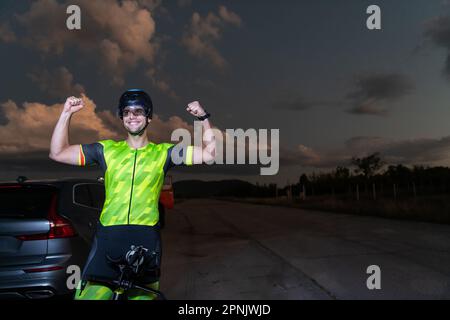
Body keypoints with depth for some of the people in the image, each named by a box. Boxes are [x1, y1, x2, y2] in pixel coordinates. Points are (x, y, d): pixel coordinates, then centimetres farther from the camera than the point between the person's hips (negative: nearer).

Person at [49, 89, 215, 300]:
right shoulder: (107, 150, 11)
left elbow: (210, 153, 5)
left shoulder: (163, 153, 9)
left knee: (143, 294, 7)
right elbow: (57, 153, 11)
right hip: (108, 240, 1)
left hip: (146, 242, 0)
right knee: (89, 294, -6)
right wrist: (66, 114, 5)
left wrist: (203, 117, -5)